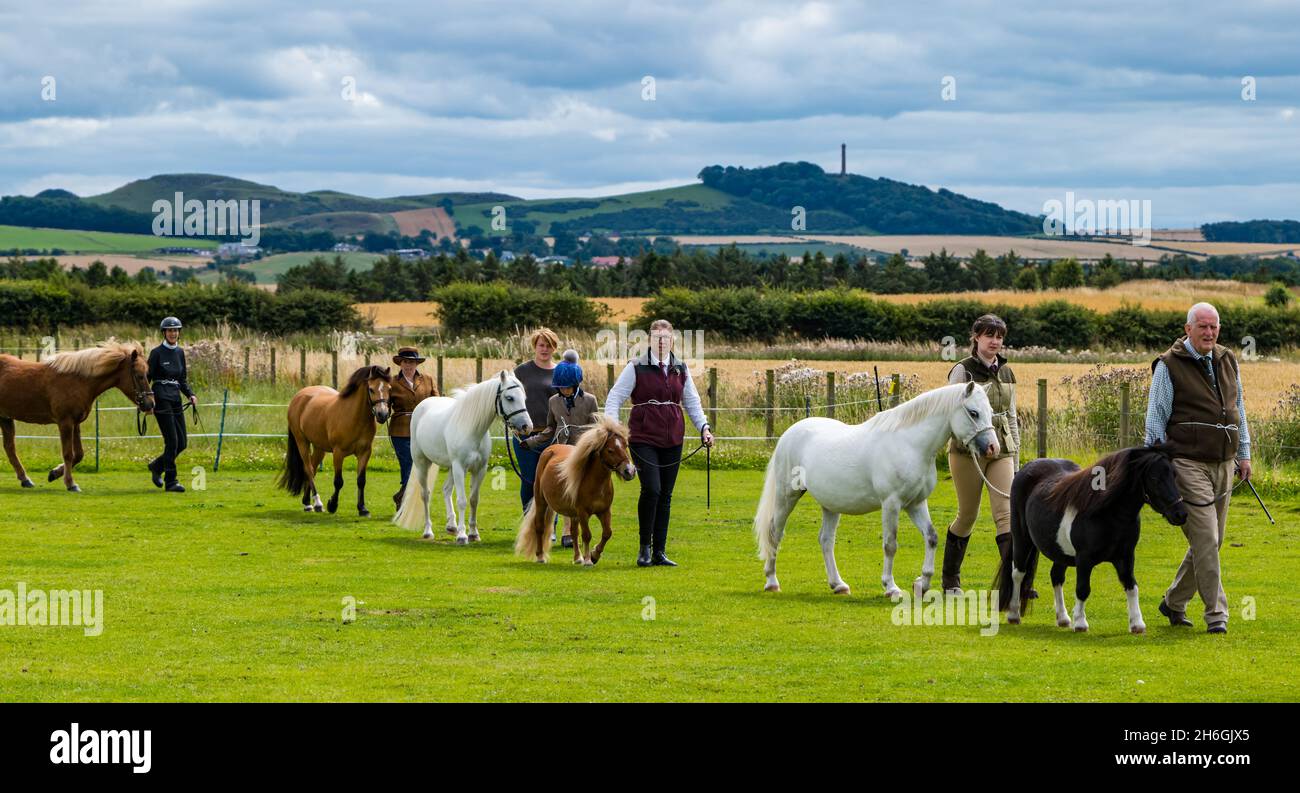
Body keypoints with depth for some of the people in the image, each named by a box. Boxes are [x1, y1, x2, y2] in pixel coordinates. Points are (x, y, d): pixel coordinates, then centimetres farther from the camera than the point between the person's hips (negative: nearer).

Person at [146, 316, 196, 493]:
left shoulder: (180, 352, 12)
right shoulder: (157, 353, -6)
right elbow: (147, 377, -7)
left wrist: (190, 395, 2)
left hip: (176, 399, 7)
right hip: (161, 399, -7)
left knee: (182, 443, 5)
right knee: (172, 441, -11)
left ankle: (157, 466, 28)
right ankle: (170, 482, -4)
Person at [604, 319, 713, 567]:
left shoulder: (681, 369, 11)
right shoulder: (636, 368, -2)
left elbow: (692, 402, 19)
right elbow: (615, 398, -3)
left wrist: (704, 428, 4)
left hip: (672, 440, 4)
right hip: (643, 439, -4)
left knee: (665, 495, 5)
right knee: (651, 489, -18)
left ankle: (659, 552, 12)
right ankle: (645, 547, -4)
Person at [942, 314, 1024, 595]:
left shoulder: (1006, 373, 13)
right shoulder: (963, 371, -4)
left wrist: (1015, 458, 16)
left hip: (1002, 451, 4)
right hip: (968, 451, -4)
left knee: (1006, 513, -9)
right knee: (968, 515, 4)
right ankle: (950, 578, 24)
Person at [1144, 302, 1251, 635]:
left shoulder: (1228, 361, 13)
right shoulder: (1169, 366, -5)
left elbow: (1239, 410, 22)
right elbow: (1155, 420, -3)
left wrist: (1244, 455, 20)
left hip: (1224, 466, 7)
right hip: (1189, 465, -7)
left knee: (1210, 541, 11)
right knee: (1205, 540, -11)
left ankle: (1174, 602, 26)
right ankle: (1216, 614, -7)